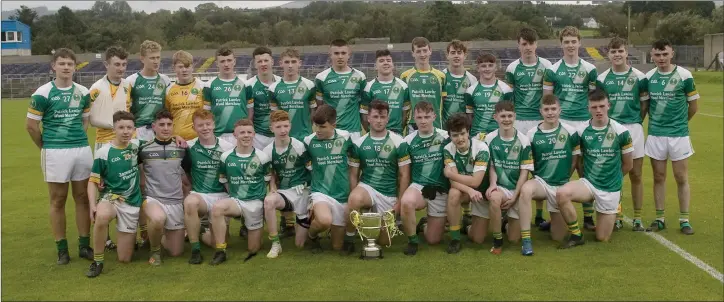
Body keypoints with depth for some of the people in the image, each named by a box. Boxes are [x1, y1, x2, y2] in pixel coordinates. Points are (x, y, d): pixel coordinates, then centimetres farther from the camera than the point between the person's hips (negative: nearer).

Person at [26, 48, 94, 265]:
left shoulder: (83, 92, 7)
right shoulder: (42, 93, -6)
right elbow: (31, 125, 0)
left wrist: (78, 140, 12)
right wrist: (46, 147, 7)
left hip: (82, 149, 4)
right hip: (55, 152, -4)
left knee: (83, 198, 8)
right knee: (58, 201, 3)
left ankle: (84, 246, 17)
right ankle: (62, 249, 12)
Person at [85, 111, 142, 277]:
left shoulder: (136, 146, 0)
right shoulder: (103, 153, -10)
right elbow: (93, 182, -5)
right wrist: (93, 205, -19)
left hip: (132, 203, 3)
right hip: (110, 197, -2)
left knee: (125, 259, 2)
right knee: (102, 216, -42)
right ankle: (97, 261, -21)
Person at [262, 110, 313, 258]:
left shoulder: (299, 146, -8)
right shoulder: (268, 151, 0)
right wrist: (272, 189, -7)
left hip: (302, 191, -2)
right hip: (283, 191, 2)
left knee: (300, 244, 0)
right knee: (268, 200, -37)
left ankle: (304, 221, 36)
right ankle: (275, 244, -20)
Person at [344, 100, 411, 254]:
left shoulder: (399, 142, -4)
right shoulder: (358, 143, 0)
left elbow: (404, 175, -2)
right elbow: (353, 174, 4)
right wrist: (354, 197, -10)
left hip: (389, 195, 0)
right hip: (366, 187, 0)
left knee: (384, 241, 4)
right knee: (354, 200, -37)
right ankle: (349, 238, -13)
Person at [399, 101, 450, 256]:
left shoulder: (445, 137, -2)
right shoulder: (408, 140, 0)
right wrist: (402, 192, -2)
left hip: (440, 190, 0)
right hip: (418, 186, 0)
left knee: (433, 239, 2)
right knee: (406, 202, -37)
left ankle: (424, 224, 39)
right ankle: (412, 240, -11)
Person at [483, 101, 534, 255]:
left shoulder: (523, 141, -4)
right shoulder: (489, 139, -2)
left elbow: (524, 171, -5)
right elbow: (491, 166, 3)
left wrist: (514, 196, -12)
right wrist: (492, 184, -18)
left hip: (518, 190, 0)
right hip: (500, 188, 0)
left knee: (514, 238, -17)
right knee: (494, 198, -37)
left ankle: (526, 239, 18)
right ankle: (497, 240, -17)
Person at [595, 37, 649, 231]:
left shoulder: (639, 77, 1)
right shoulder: (602, 79, 2)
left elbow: (645, 103, 8)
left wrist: (636, 121, 0)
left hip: (633, 128, 0)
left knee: (636, 175, 4)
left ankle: (637, 218, 13)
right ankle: (617, 217, 16)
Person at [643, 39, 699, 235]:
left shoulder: (684, 76, -6)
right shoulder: (648, 77, 3)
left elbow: (693, 105, 3)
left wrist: (680, 122, 13)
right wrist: (655, 121, 9)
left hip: (678, 134, -2)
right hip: (655, 134, 3)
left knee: (681, 178, 3)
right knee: (659, 177, 8)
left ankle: (684, 220, 13)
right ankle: (659, 219, 16)